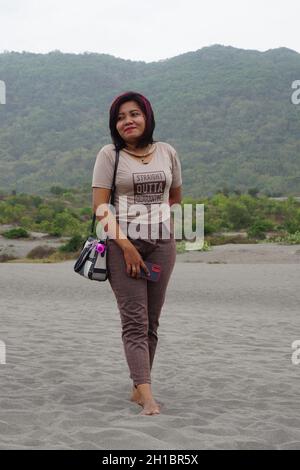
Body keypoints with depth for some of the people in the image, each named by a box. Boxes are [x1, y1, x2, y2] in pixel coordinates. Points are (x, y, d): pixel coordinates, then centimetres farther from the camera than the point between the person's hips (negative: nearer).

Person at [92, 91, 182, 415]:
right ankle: (147, 395, -15)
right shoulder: (109, 155, -2)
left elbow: (175, 197, 22)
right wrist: (126, 245, -15)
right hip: (123, 243, -4)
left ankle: (138, 388, 16)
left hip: (162, 243, 4)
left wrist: (162, 223, 9)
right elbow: (99, 205, -8)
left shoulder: (167, 153, 8)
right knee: (134, 319, -9)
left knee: (151, 320, 6)